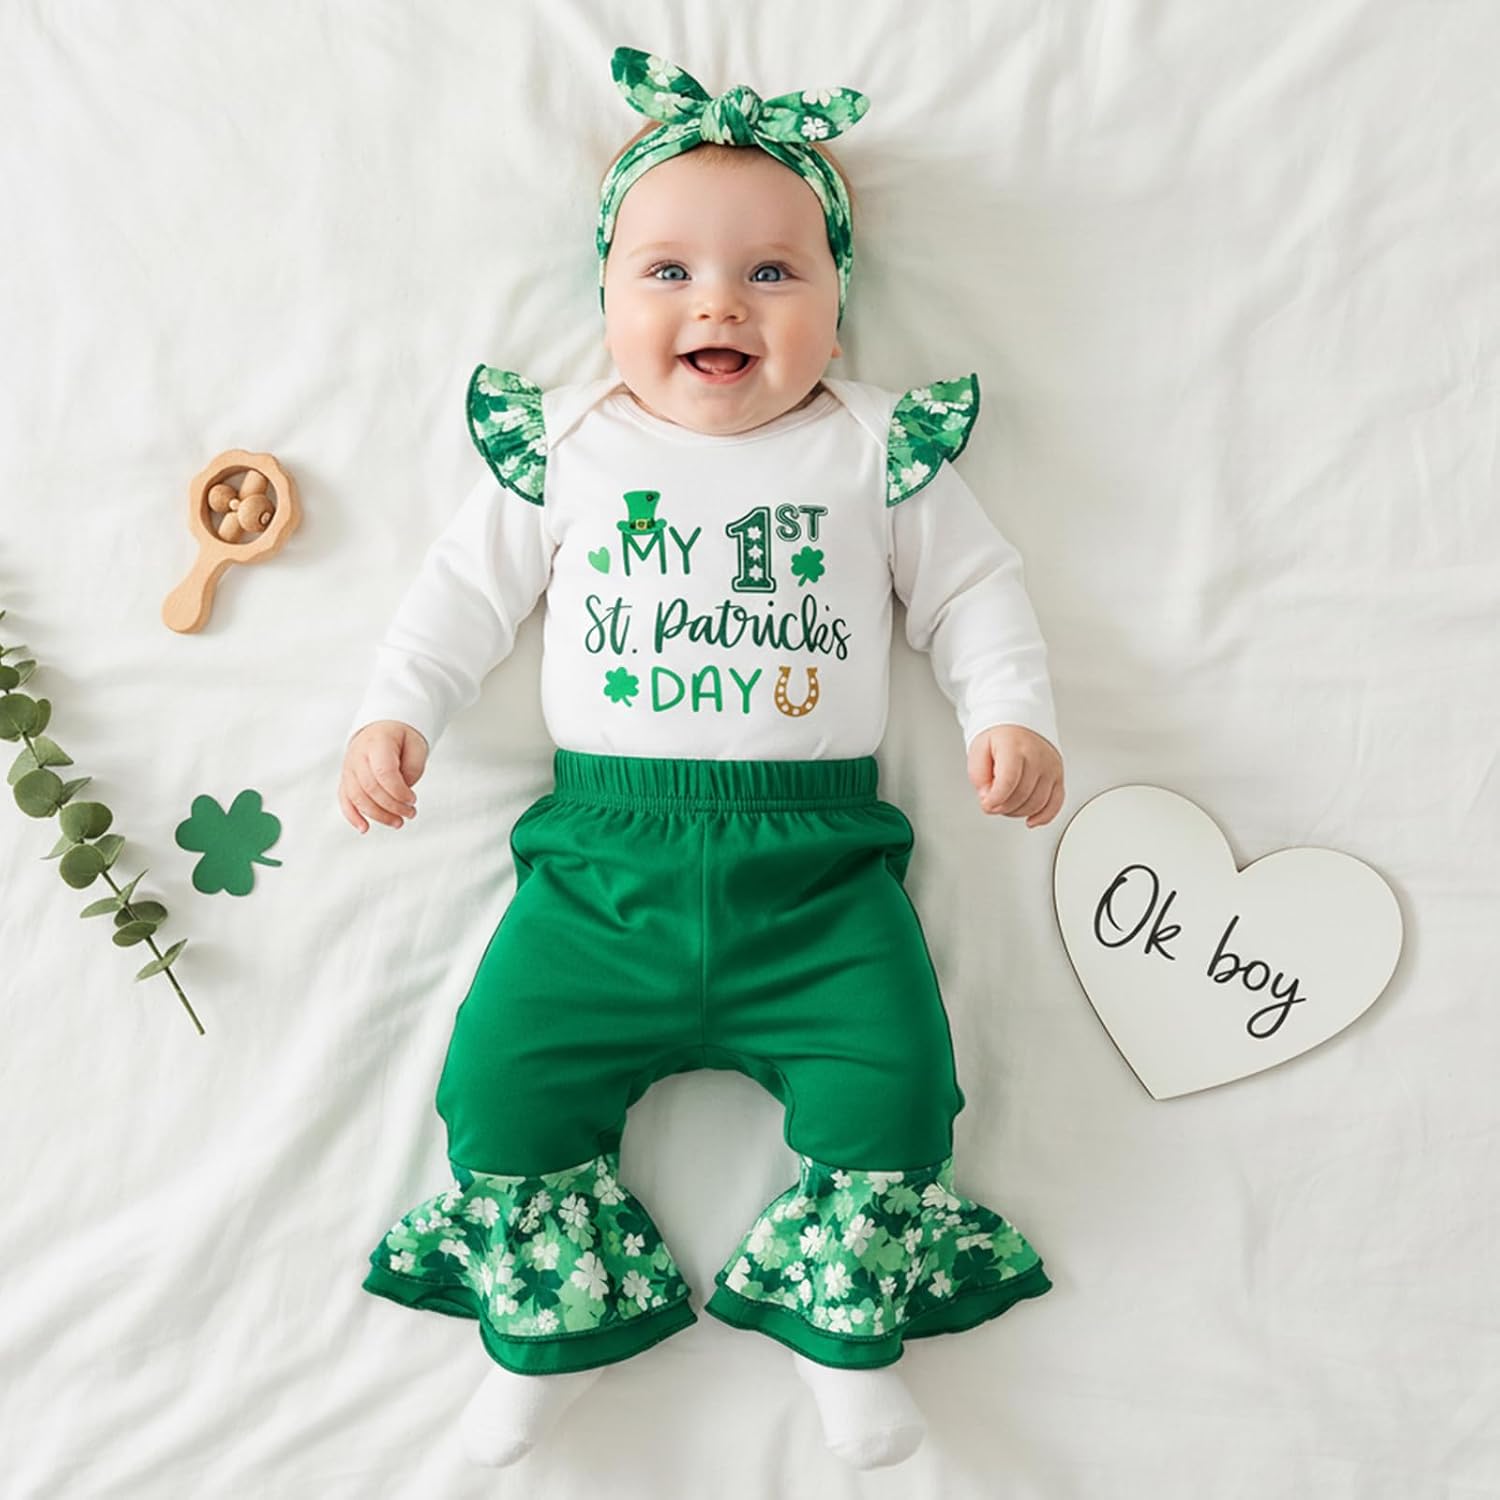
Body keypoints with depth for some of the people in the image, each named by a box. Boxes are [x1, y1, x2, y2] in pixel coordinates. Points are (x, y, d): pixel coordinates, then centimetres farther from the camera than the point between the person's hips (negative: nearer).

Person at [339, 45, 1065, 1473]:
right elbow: (467, 586, 13)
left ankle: (845, 1329, 14)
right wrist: (391, 712, 2)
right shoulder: (567, 445, 10)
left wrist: (1011, 715, -2)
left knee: (893, 1081, -13)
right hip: (606, 849, 1)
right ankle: (551, 1328, 16)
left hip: (818, 858, 0)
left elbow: (973, 589, 12)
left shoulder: (875, 448, 9)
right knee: (502, 1074, -8)